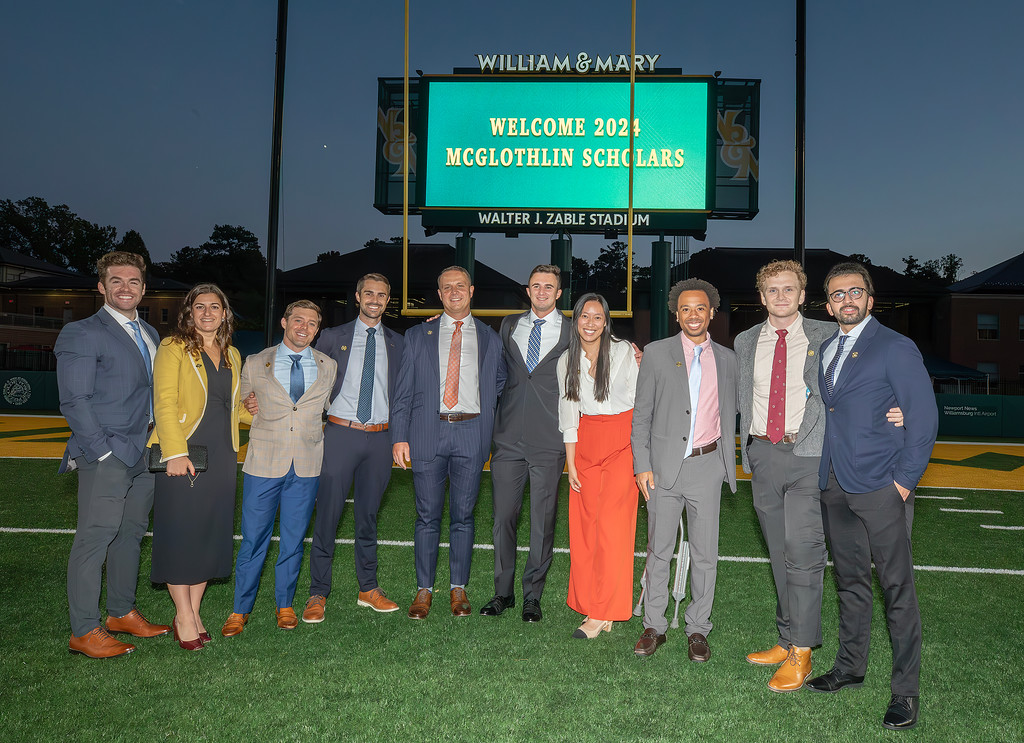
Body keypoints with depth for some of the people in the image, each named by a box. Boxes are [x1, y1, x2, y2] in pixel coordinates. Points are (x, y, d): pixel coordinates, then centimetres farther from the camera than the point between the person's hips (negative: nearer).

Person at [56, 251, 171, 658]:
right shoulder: (83, 333, -6)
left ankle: (122, 613, 29)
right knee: (95, 537, -3)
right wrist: (104, 450, -15)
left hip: (145, 453, 7)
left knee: (131, 534, 15)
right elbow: (74, 402, -11)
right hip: (106, 456, -7)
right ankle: (84, 631, 7)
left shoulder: (149, 333, 16)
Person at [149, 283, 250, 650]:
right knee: (180, 531, -1)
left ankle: (194, 612, 20)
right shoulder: (173, 348, -1)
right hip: (183, 454, -5)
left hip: (221, 455, 5)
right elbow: (164, 403, -10)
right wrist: (175, 453, -19)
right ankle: (183, 615, 12)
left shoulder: (232, 355, 16)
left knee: (211, 533, 8)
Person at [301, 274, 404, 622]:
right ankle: (318, 593, 12)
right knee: (327, 514, 0)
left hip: (379, 437, 2)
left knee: (368, 515, 12)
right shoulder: (333, 337, 5)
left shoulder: (397, 343, 10)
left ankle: (368, 589, 24)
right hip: (340, 433, -2)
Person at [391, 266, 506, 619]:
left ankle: (459, 588, 20)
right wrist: (399, 437, -2)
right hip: (428, 433, 0)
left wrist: (492, 428, 3)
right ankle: (424, 589, 17)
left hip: (471, 434, 1)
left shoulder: (490, 339, 12)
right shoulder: (418, 336, 10)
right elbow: (403, 391, 6)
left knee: (463, 516, 7)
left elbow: (500, 386, 17)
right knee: (427, 516, 5)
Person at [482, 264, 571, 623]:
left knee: (542, 522, 5)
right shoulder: (509, 325, 14)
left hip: (549, 441, -2)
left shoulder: (573, 332, 5)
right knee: (503, 517, 7)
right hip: (509, 438, 2)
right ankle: (503, 591, 22)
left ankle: (532, 596, 19)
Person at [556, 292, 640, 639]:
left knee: (611, 525, -8)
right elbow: (568, 412, 9)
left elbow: (639, 400, -2)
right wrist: (570, 461, 5)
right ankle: (589, 602, 17)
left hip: (622, 442, -4)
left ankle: (602, 613, 0)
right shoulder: (567, 361, 7)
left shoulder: (625, 352, -4)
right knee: (584, 526, 3)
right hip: (586, 444, 4)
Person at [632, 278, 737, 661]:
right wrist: (642, 464, -5)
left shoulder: (726, 358, 9)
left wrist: (728, 462, 8)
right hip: (664, 466, -1)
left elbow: (729, 413, 16)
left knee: (705, 553, 7)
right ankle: (654, 626, 20)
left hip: (707, 465, 2)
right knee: (658, 550, 6)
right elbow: (641, 414, 0)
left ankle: (697, 629, 22)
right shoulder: (656, 354, 1)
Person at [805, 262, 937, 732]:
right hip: (834, 487, 6)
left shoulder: (895, 348, -6)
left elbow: (924, 416, -9)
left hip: (881, 489, -6)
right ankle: (850, 667, 30)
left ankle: (906, 690, 13)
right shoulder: (823, 350, 13)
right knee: (851, 581, 16)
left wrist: (904, 480, -12)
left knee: (897, 588, 2)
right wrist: (823, 472, 9)